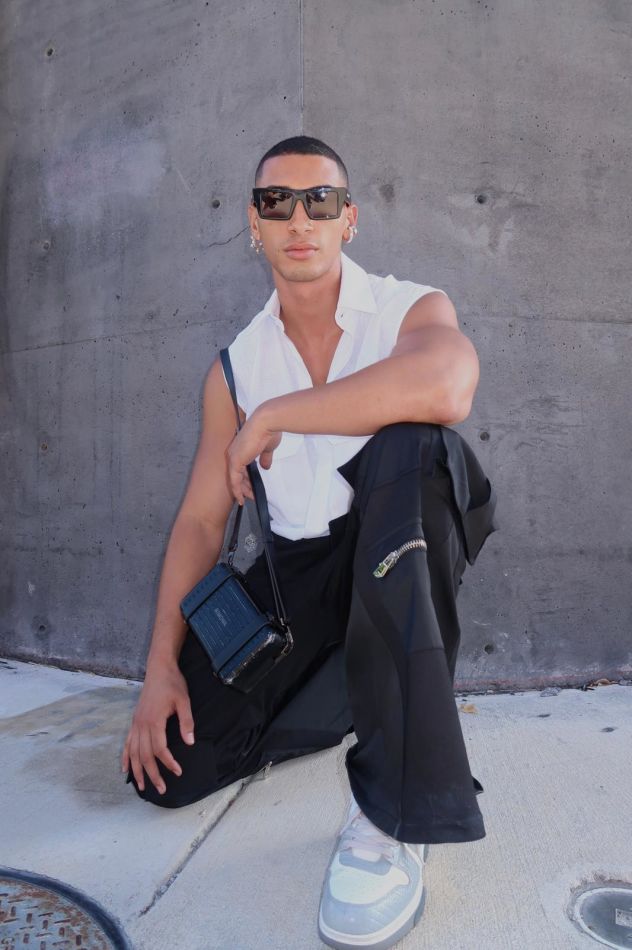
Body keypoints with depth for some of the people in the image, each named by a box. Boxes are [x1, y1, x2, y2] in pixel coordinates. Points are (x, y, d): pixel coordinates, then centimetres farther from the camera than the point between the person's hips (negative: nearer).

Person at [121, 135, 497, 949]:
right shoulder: (237, 367, 6)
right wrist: (161, 666, -2)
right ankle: (341, 690, 23)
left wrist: (274, 415, -22)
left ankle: (397, 810, -30)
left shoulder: (411, 308, -5)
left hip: (408, 544, -3)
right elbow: (201, 521, 5)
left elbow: (446, 387, -32)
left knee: (410, 442, -36)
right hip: (300, 569, 4)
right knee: (172, 767, -5)